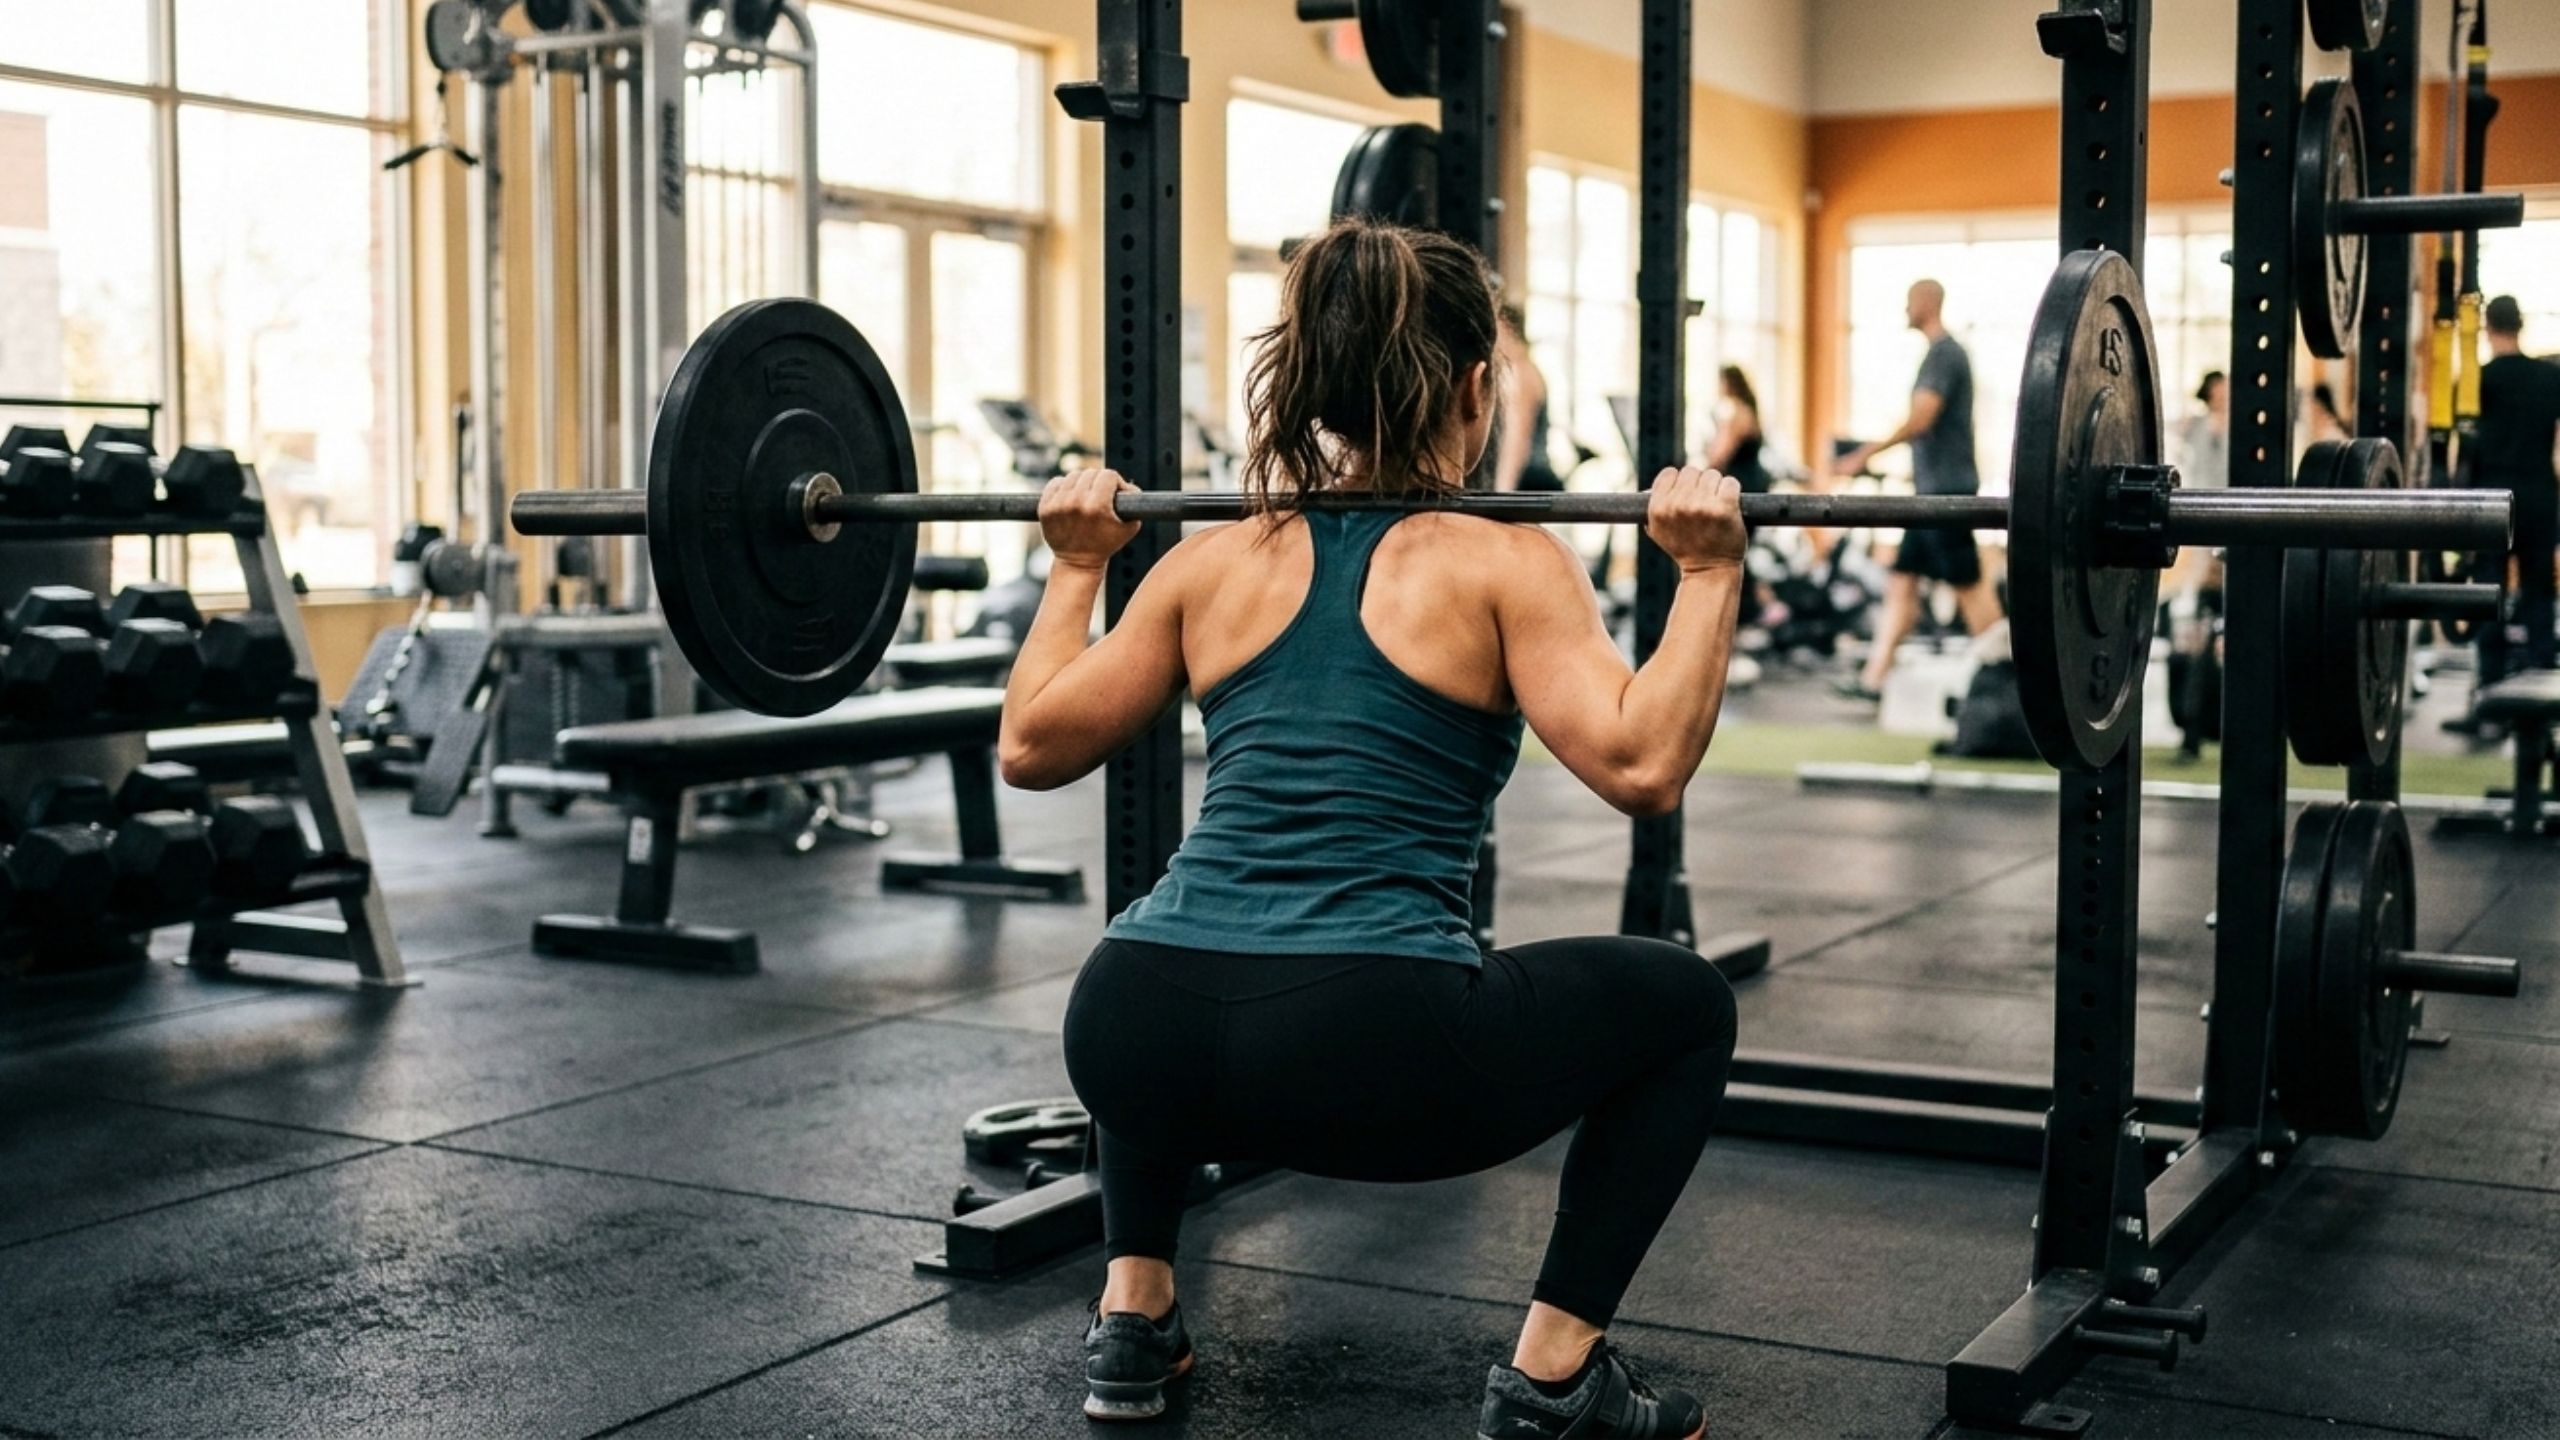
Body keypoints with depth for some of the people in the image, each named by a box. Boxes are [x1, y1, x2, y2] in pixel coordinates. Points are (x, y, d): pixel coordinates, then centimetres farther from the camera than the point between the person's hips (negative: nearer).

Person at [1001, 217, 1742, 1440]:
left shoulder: (1216, 560, 15)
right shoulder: (1499, 565, 3)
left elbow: (1031, 747, 19)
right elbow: (1642, 767, -10)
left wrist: (1076, 566, 30)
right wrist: (1709, 576, -1)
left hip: (1135, 1036, 5)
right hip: (1365, 1049, -4)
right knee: (1682, 1004, 20)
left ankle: (1133, 1319, 31)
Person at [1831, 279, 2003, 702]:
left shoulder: (1943, 354, -14)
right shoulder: (1945, 352, 16)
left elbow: (1920, 420, -22)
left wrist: (1867, 453, -22)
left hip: (1946, 488, -10)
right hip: (1934, 488, 10)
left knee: (1968, 584, -4)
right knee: (1902, 582, 7)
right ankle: (1874, 679, 7)